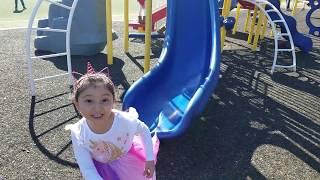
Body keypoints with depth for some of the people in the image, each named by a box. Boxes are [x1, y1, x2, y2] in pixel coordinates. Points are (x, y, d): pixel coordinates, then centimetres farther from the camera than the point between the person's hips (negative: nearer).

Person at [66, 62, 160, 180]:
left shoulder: (125, 120, -35)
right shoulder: (78, 134, -32)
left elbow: (144, 130, -13)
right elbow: (87, 169, -24)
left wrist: (150, 159, -10)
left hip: (128, 159, 0)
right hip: (102, 166, 0)